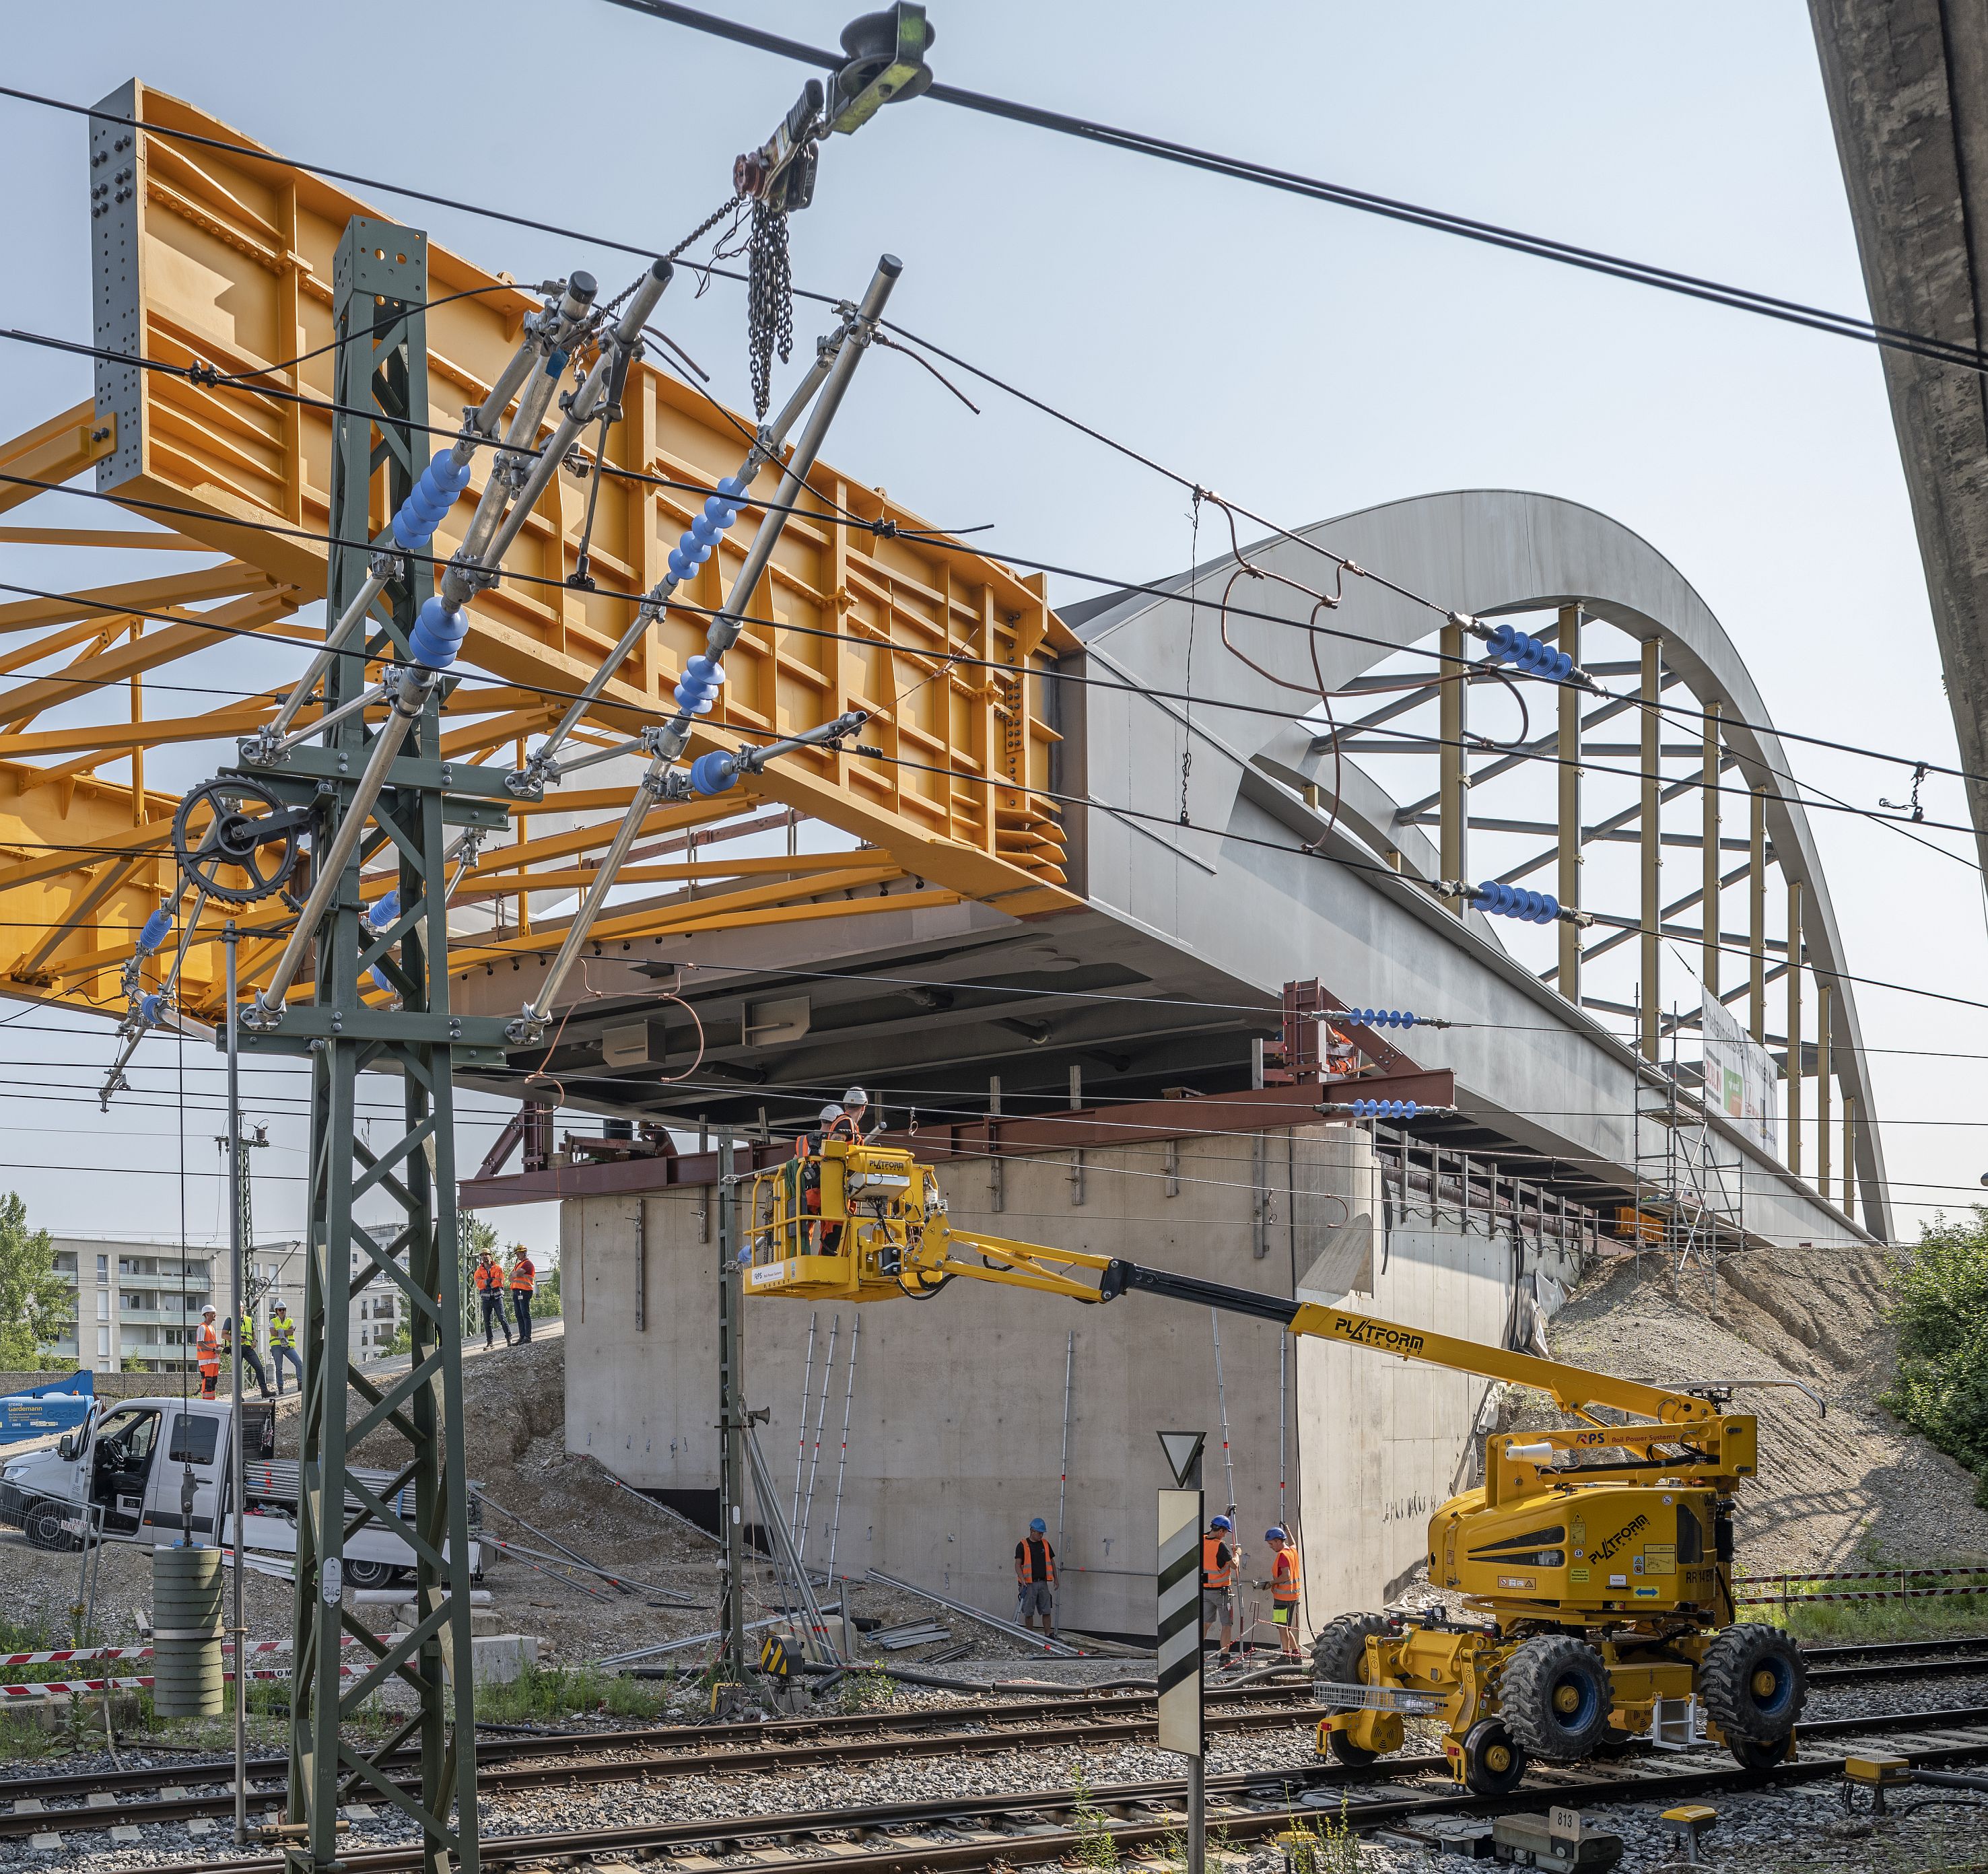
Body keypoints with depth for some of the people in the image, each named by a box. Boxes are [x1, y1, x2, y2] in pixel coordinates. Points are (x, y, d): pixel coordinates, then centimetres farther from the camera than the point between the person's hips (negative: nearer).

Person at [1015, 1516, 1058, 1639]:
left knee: (1047, 1611, 1)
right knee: (1029, 1612, 1)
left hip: (1043, 1583, 4)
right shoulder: (1022, 1545, -4)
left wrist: (1055, 1579, 14)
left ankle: (1049, 1636, 5)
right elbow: (1018, 1565, -9)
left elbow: (1052, 1562, 17)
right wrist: (1022, 1579, -22)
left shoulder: (1045, 1544, 10)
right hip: (1029, 1584, -4)